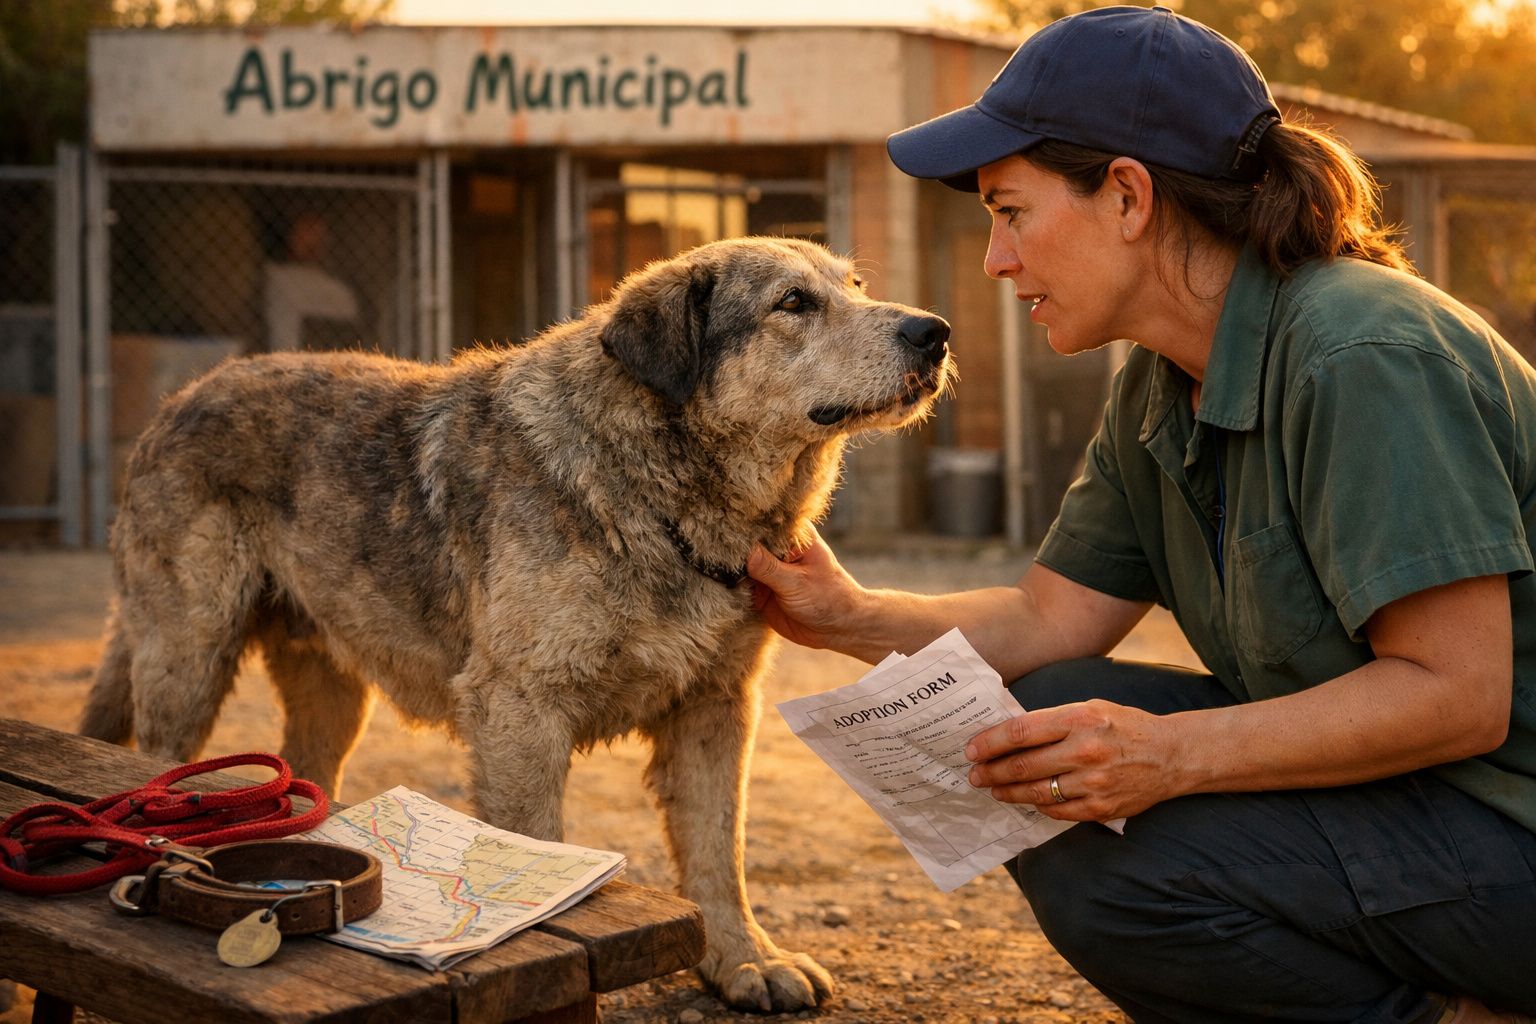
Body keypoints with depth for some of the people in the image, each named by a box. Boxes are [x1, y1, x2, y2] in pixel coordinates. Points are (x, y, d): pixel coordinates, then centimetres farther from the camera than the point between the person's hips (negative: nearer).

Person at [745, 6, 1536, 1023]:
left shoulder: (1364, 356, -23)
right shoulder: (1157, 394, 6)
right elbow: (1051, 616, 8)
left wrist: (1171, 752, -30)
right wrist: (855, 617, -3)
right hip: (1357, 766, 9)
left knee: (1096, 856, -22)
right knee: (1032, 749, 0)